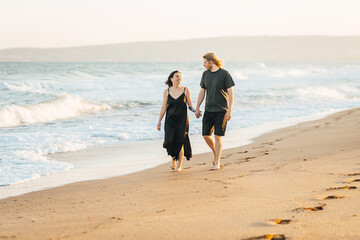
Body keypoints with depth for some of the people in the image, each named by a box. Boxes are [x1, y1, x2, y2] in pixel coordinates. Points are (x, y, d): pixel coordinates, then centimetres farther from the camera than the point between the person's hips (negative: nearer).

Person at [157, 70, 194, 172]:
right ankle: (173, 159, 13)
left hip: (182, 120, -1)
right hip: (170, 120, 1)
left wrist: (193, 109, -16)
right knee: (170, 140, -13)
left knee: (180, 142, -5)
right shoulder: (167, 91, 4)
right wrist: (159, 121, 5)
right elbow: (164, 107, 7)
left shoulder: (185, 90, 0)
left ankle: (179, 165, 9)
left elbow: (190, 105, 5)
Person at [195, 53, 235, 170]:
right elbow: (202, 91, 16)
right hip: (208, 110, 5)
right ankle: (216, 153, 26)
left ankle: (217, 163, 3)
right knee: (206, 135, 1)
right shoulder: (205, 74, 9)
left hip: (221, 110, -5)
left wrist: (230, 111, -13)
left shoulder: (224, 73, -7)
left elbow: (230, 93, -7)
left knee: (217, 136, -6)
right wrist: (197, 108, 13)